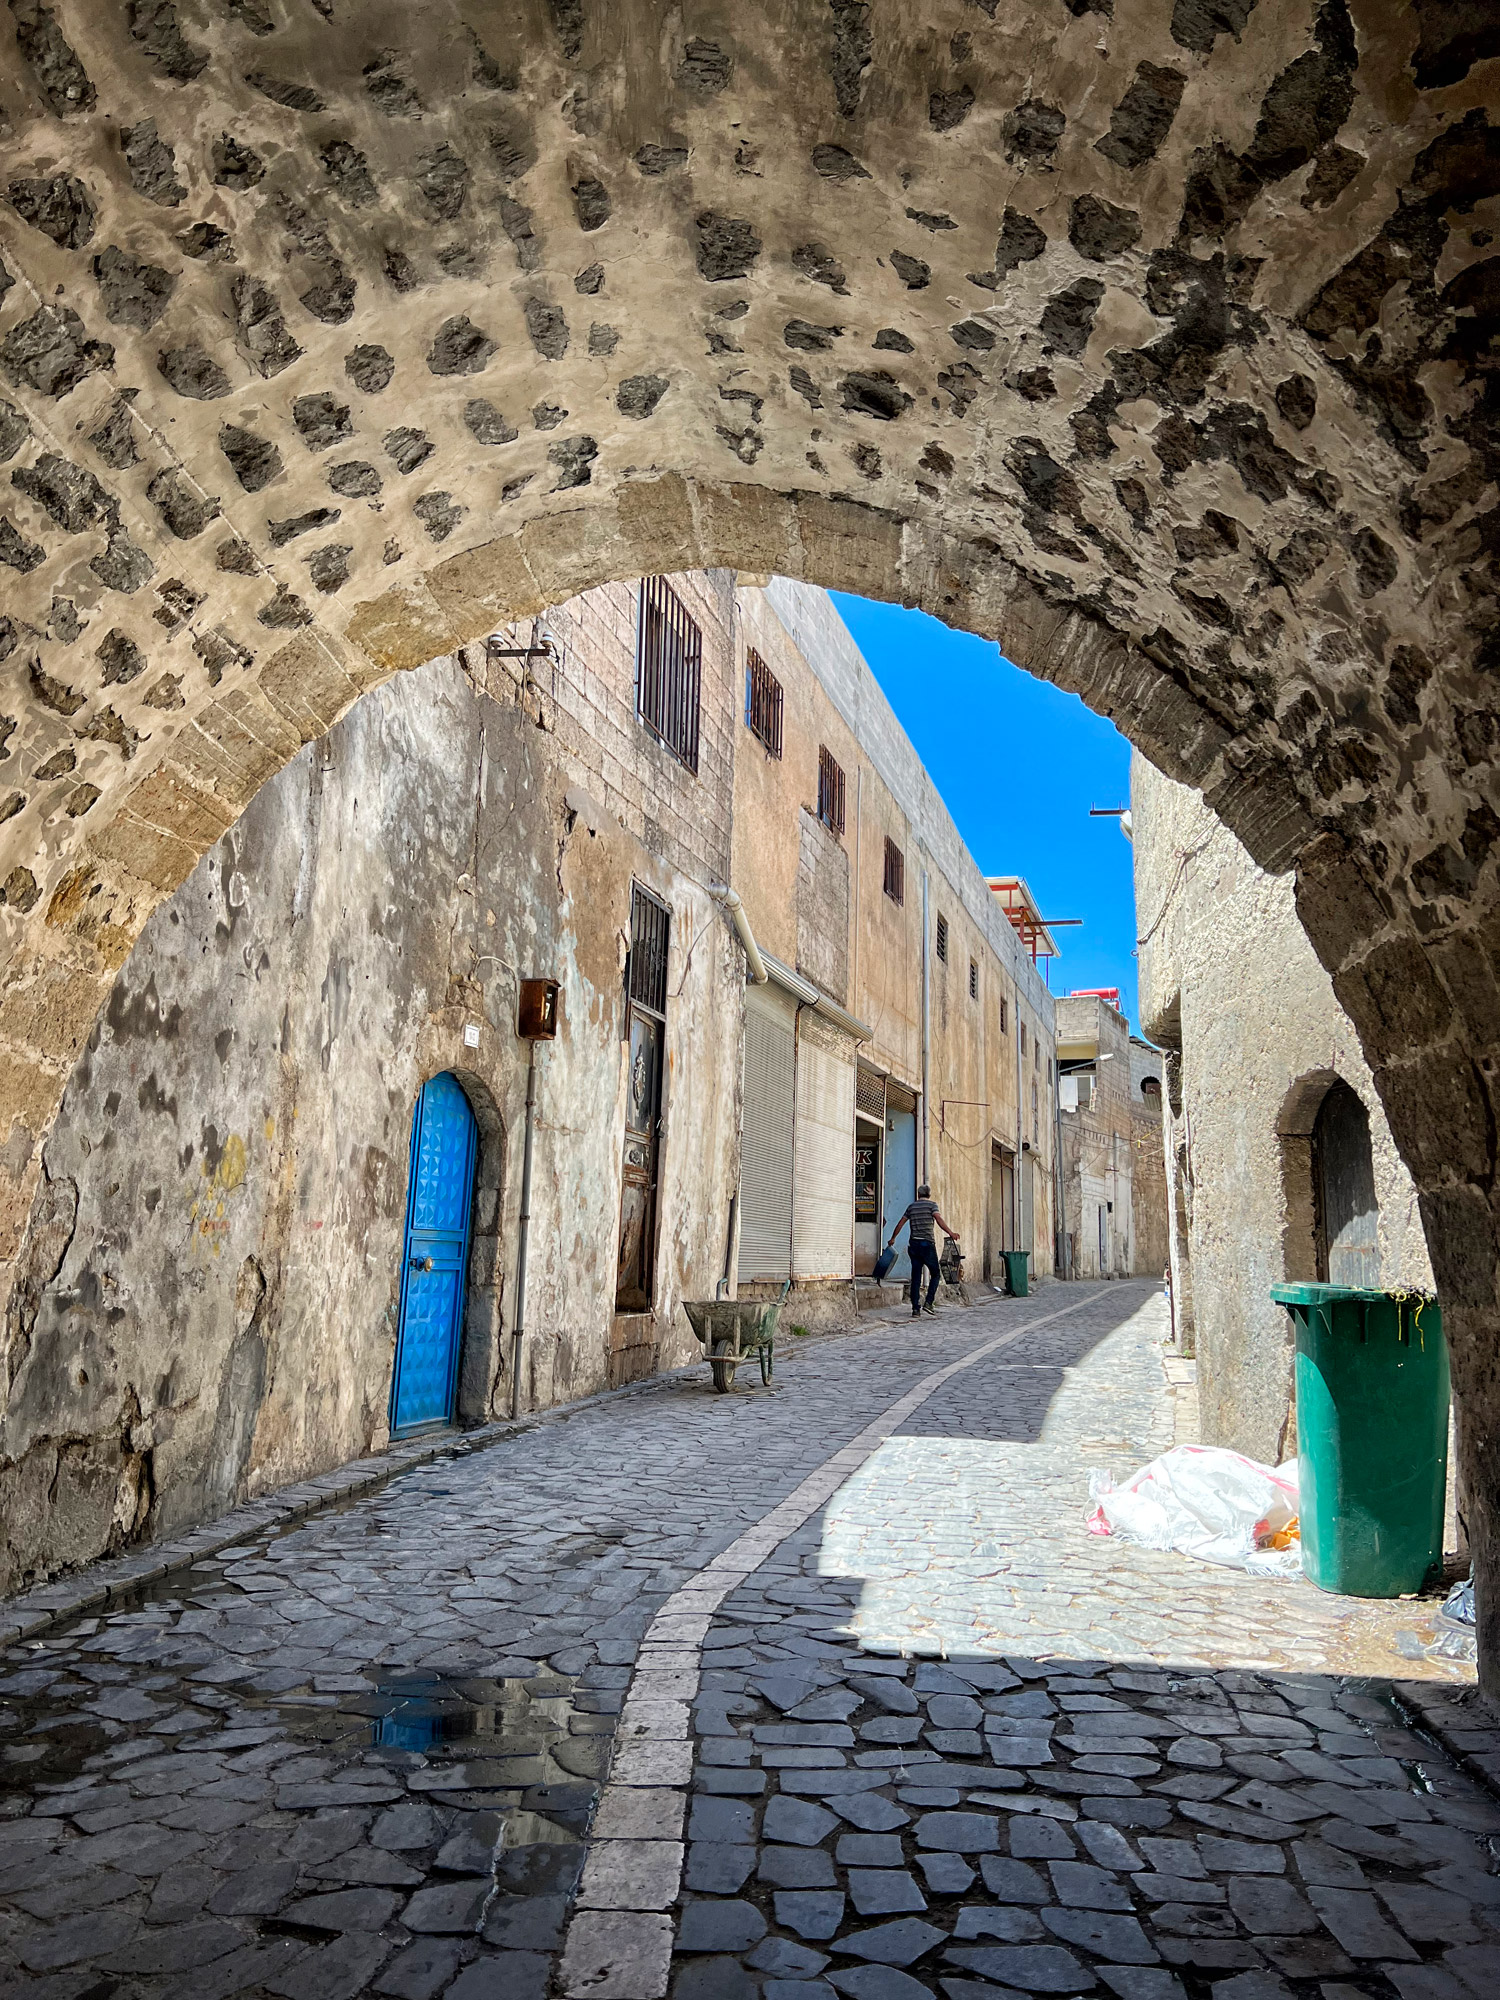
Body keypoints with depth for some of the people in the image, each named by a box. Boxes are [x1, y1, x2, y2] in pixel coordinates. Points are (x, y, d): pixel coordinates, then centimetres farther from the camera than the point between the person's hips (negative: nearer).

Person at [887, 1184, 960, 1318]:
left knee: (916, 1277, 5)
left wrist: (893, 1239, 27)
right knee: (934, 1274, 7)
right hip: (928, 1244, -4)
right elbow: (939, 1219, -16)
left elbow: (900, 1224, 16)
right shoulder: (931, 1204, 1)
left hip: (914, 1244, 4)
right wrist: (950, 1233, -24)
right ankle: (928, 1303, -6)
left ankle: (915, 1308, 3)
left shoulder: (911, 1206, 13)